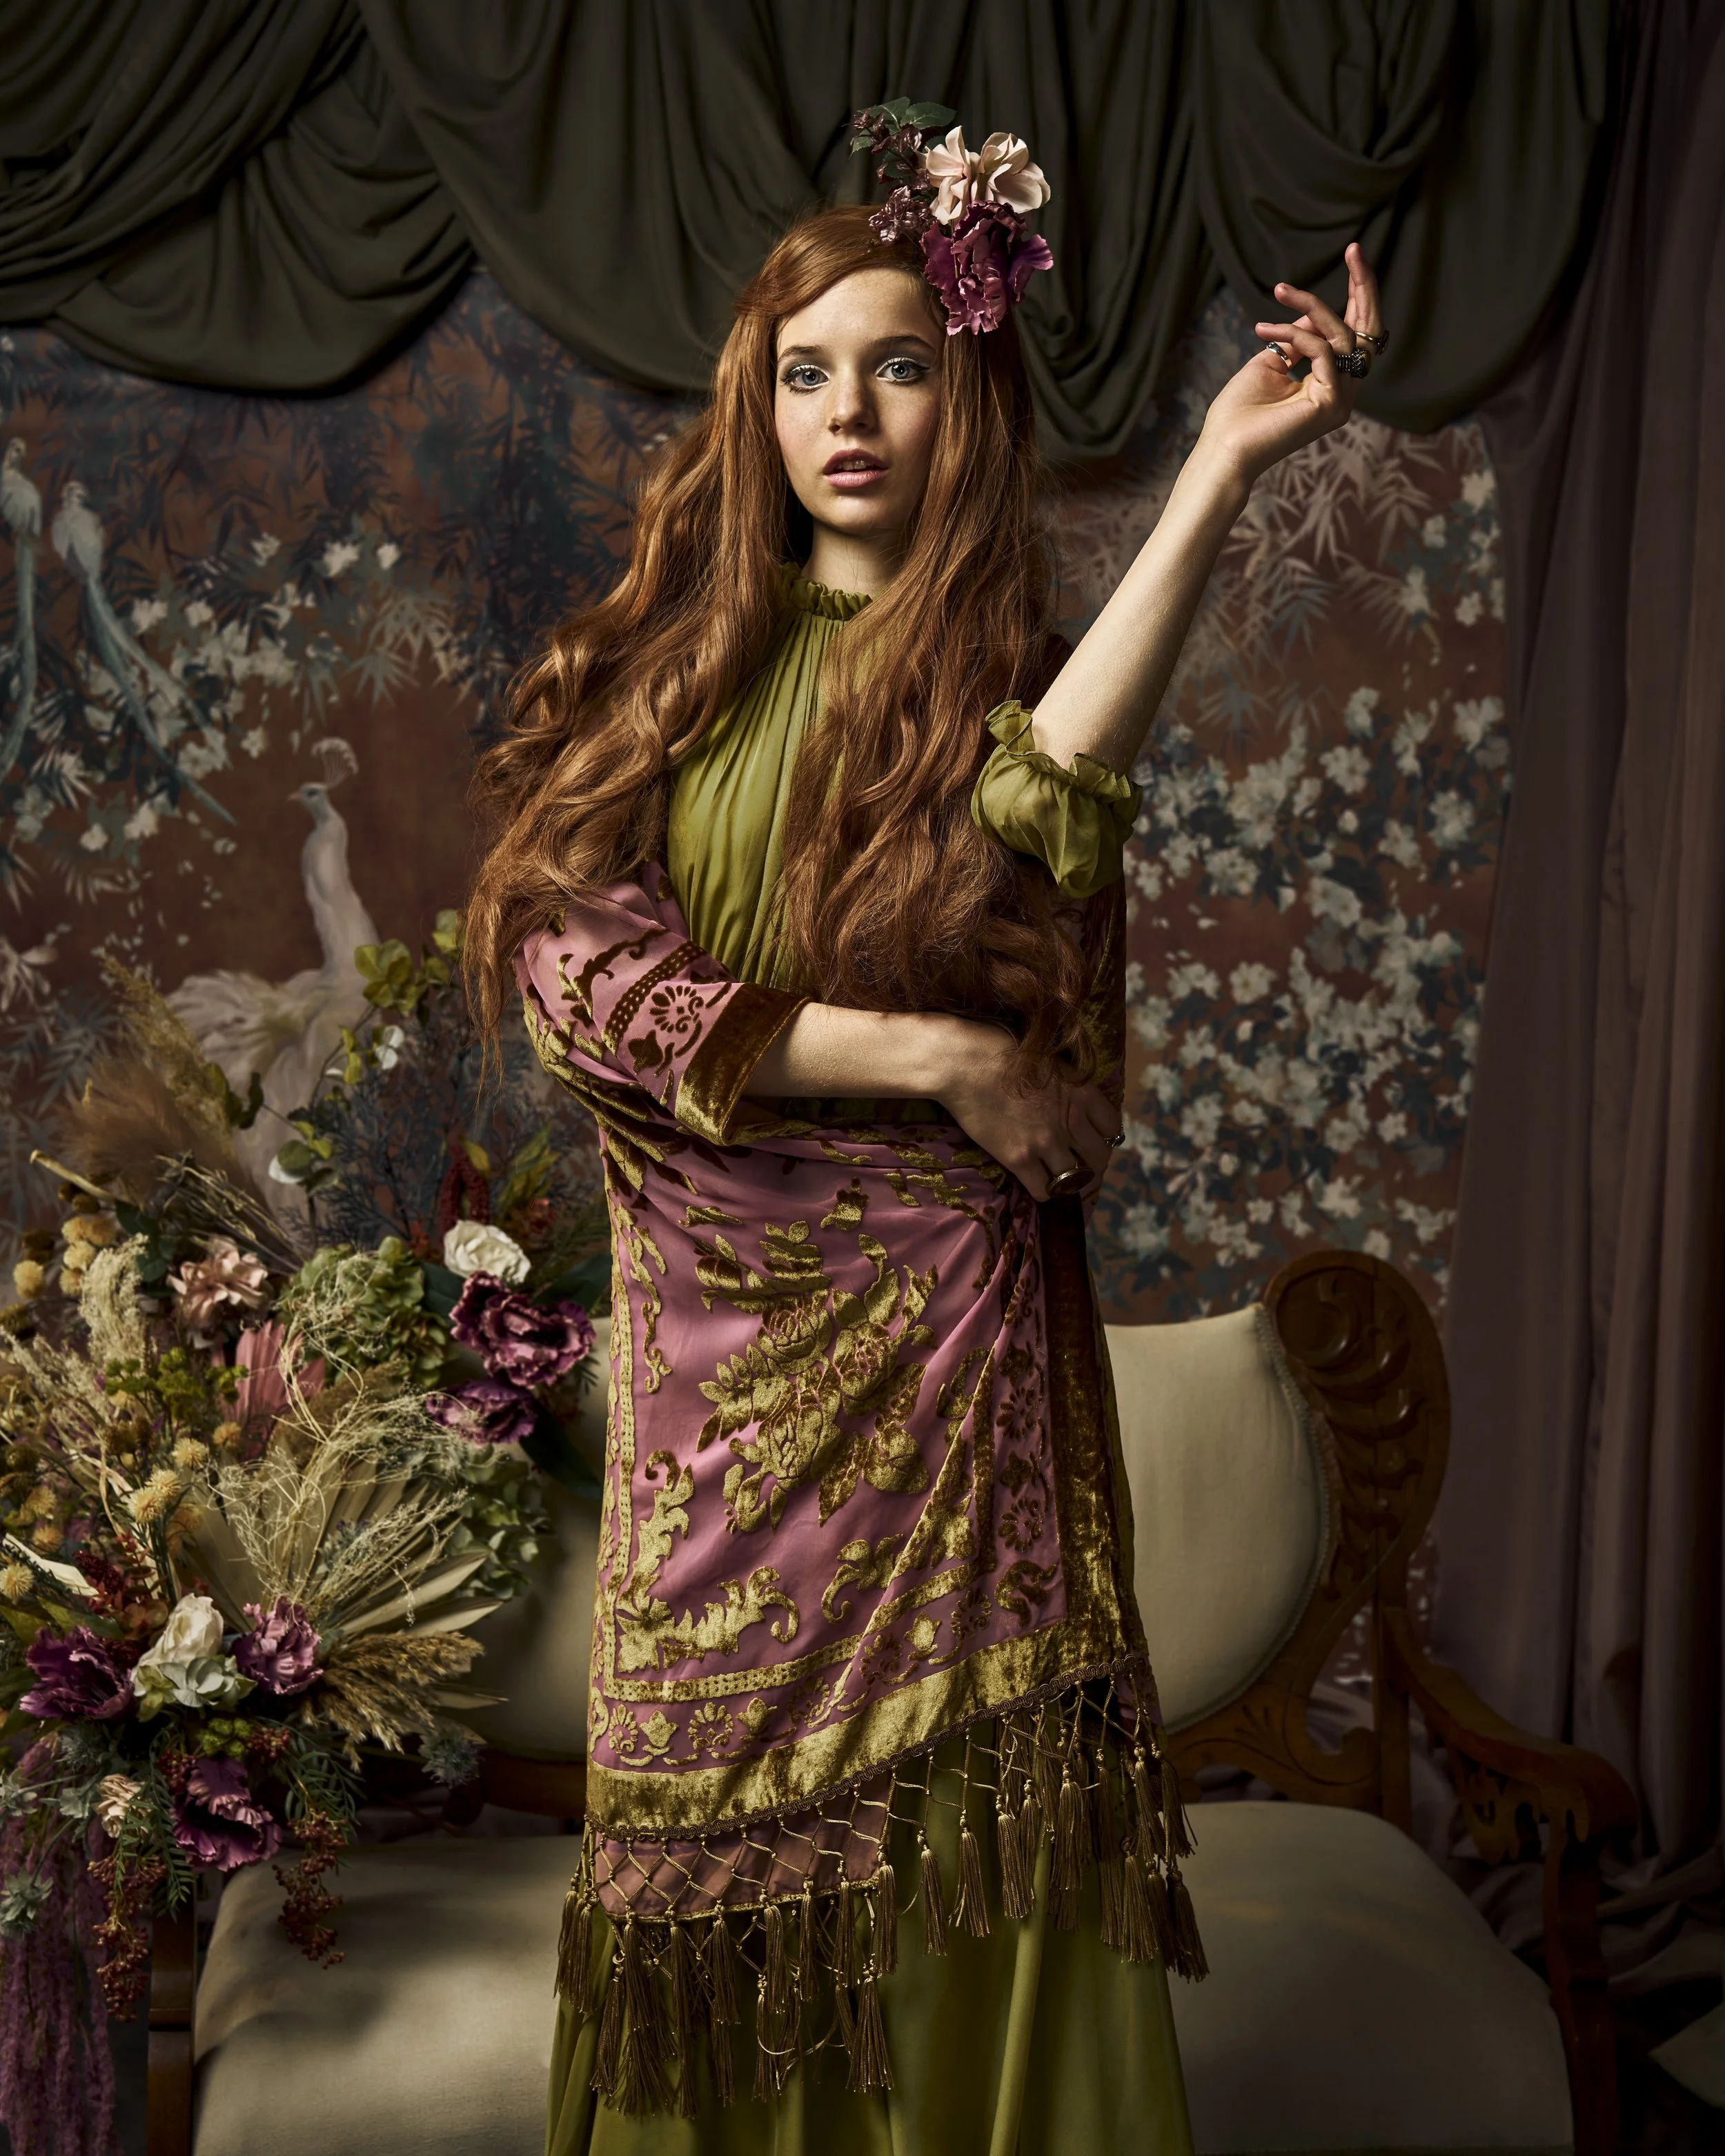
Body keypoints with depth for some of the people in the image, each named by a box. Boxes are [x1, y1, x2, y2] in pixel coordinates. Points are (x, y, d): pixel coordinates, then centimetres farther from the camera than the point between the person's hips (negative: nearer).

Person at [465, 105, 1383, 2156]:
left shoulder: (1010, 664, 1)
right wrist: (928, 1055, -14)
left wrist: (1221, 467, -29)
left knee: (959, 1825, 3)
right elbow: (570, 959, -8)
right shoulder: (666, 662, 6)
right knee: (722, 1805, 11)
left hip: (945, 1321, -2)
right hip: (715, 1324, 2)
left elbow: (1020, 821, -25)